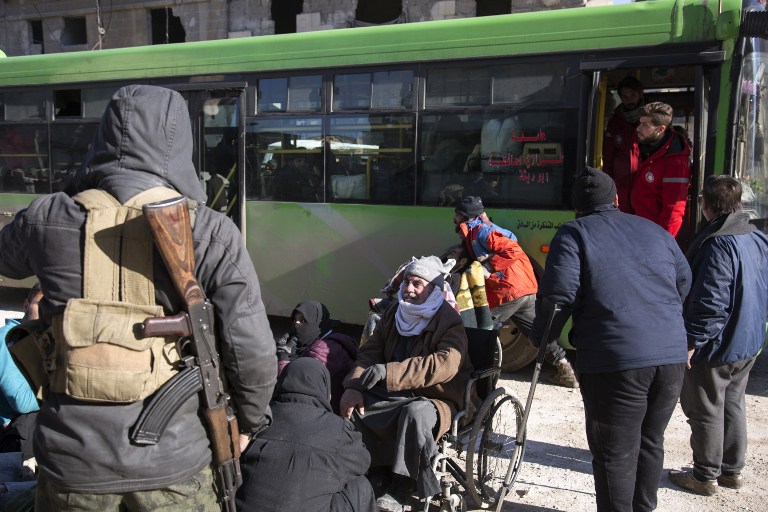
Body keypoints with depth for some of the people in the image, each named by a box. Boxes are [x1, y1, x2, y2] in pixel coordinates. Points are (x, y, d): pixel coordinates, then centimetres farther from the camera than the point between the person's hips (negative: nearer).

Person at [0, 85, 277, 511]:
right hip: (171, 460, -1)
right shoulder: (209, 232, -12)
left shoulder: (48, 220, -5)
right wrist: (249, 421, 6)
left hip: (73, 461, 2)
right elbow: (252, 350, -13)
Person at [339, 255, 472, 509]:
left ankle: (400, 490, -21)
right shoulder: (395, 312, 7)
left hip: (435, 400, -7)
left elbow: (443, 365, -32)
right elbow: (371, 351, 6)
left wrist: (386, 372, -38)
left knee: (415, 413, -38)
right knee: (353, 404, -13)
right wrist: (354, 386, -14)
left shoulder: (450, 322, -14)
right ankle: (380, 477, -4)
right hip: (393, 394, 7)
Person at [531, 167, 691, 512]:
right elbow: (685, 283, 21)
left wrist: (540, 337, 3)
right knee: (650, 441, 22)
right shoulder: (655, 231, 16)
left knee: (615, 453, 6)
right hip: (672, 357, 6)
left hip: (615, 361, -6)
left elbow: (558, 293, -11)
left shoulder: (574, 234, 0)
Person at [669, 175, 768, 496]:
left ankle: (705, 477, 19)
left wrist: (693, 341, -21)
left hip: (716, 347, -9)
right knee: (733, 404, 21)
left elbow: (712, 302, -27)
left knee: (706, 411, 6)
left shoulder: (718, 245, -25)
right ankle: (732, 470, 33)